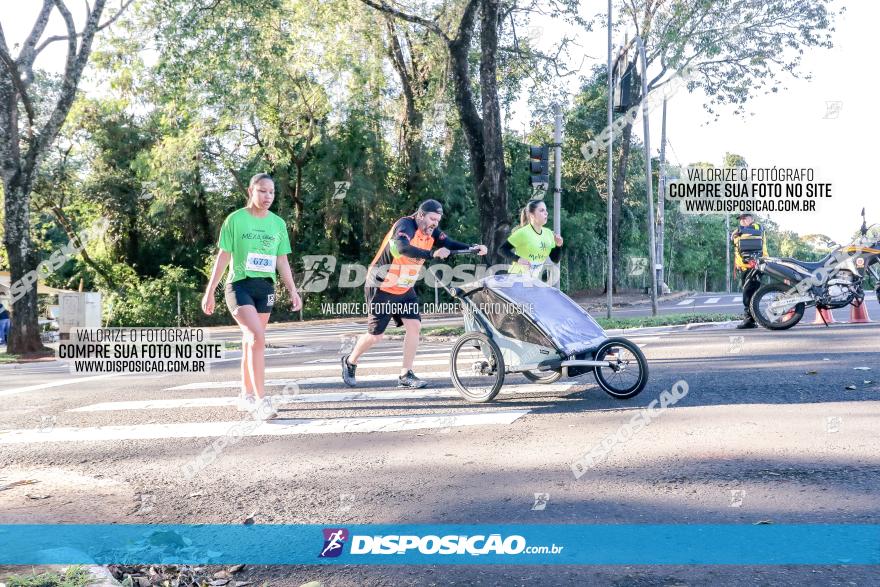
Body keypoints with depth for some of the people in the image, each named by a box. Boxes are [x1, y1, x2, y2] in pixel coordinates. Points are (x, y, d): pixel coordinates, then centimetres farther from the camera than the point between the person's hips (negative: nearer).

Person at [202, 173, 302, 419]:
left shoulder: (278, 223, 7)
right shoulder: (235, 219, -4)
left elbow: (282, 261, 12)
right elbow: (223, 257, -2)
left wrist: (293, 291, 6)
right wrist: (209, 291, -3)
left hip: (265, 287, 4)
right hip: (239, 285, -4)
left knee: (251, 342, 11)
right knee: (257, 338, -20)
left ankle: (246, 395, 25)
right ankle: (260, 399, -19)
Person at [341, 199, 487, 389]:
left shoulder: (431, 231, -1)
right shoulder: (405, 225, -24)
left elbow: (449, 244, -5)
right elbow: (402, 248, -43)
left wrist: (472, 248, -22)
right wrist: (432, 254, -54)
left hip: (404, 289, 7)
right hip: (382, 288, -7)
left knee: (414, 326, -6)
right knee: (375, 335, 1)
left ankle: (405, 375, 2)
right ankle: (350, 362, 27)